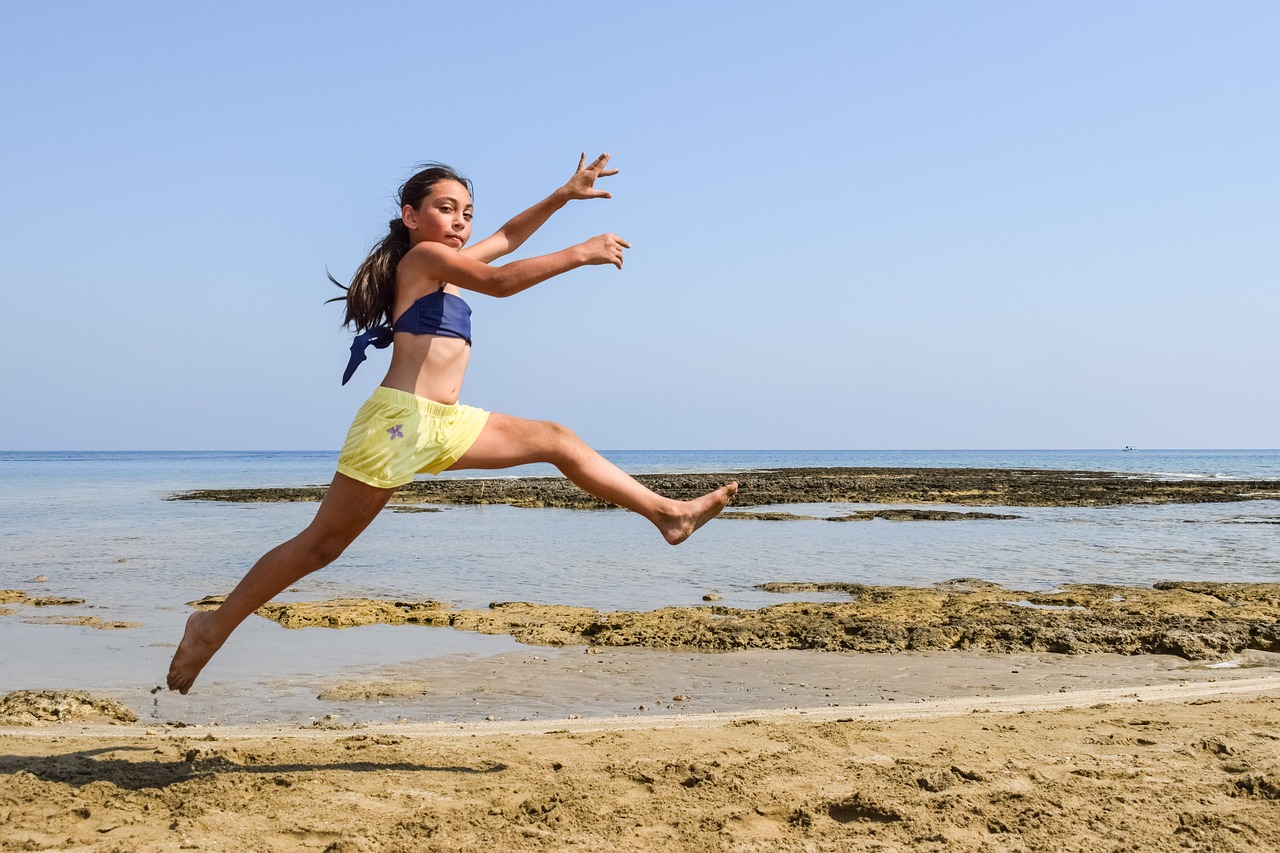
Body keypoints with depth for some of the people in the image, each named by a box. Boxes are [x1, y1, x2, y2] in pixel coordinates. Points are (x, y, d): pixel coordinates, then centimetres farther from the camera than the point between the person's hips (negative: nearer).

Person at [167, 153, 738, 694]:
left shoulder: (449, 263, 20)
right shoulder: (423, 255, -5)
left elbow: (506, 237, 29)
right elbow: (500, 283, -18)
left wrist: (565, 194, 20)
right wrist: (579, 254, -16)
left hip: (446, 425, 9)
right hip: (399, 420, -9)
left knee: (557, 441, 9)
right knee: (322, 544, -4)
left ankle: (668, 513, 12)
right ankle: (214, 626, 8)